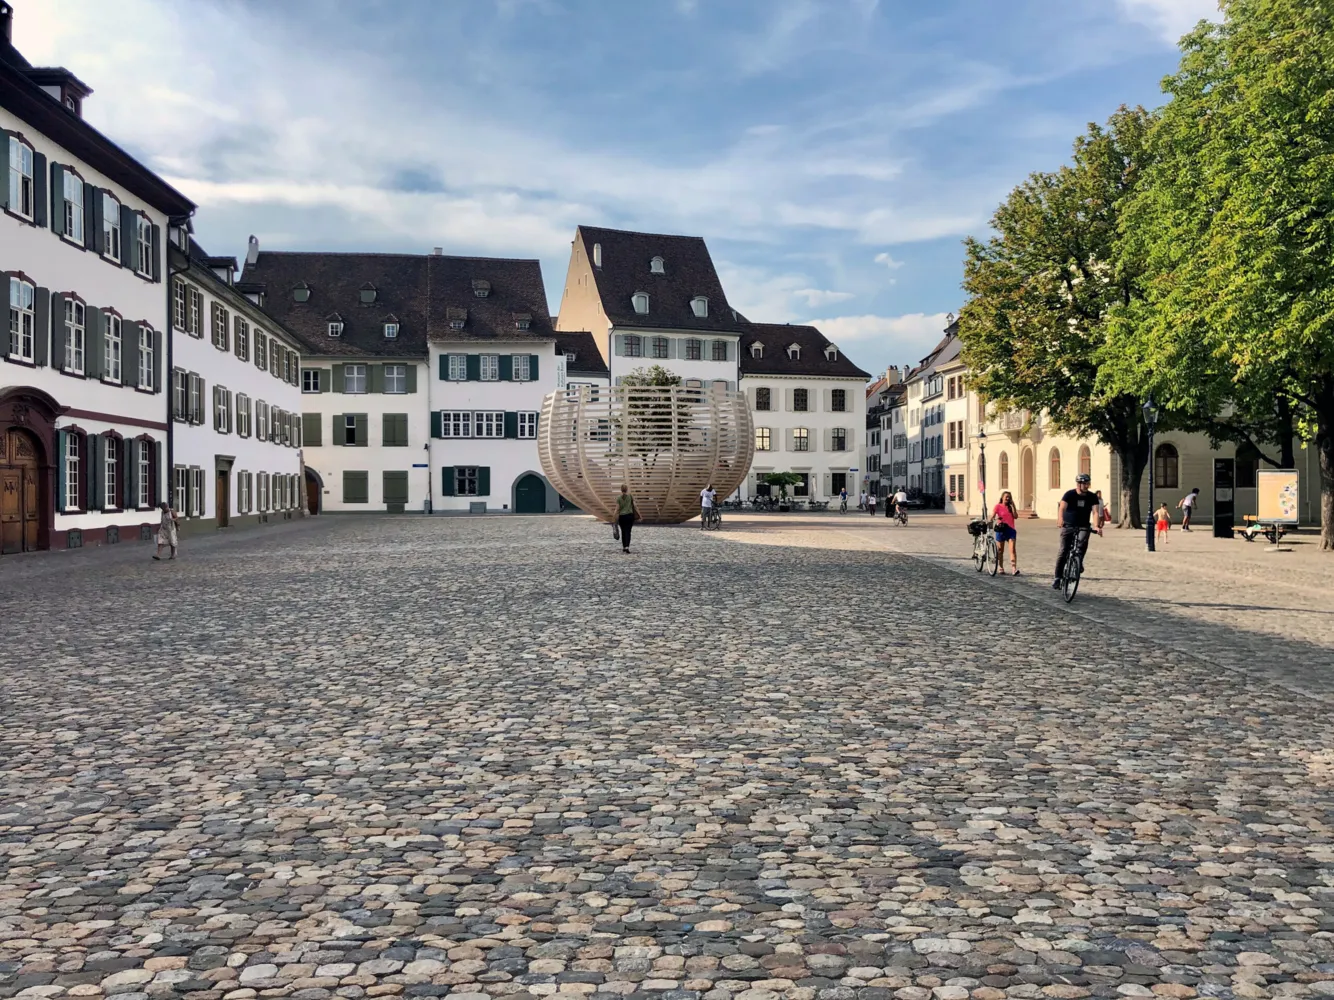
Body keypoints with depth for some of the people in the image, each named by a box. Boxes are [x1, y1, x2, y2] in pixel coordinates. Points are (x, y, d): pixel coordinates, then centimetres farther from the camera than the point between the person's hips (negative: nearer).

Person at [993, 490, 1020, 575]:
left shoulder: (1011, 507, 11)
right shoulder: (998, 506, 1)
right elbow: (992, 516, -9)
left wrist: (1013, 505, -4)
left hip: (1011, 530, 2)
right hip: (1001, 530, -2)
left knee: (1013, 550, -11)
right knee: (1000, 551, 7)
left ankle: (1014, 569, -18)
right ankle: (1001, 568, 20)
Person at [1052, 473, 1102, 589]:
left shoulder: (1092, 497, -4)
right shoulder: (1069, 494, -11)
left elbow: (1095, 512, -16)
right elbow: (1062, 508, -24)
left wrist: (1097, 526, -34)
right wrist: (1061, 520, -44)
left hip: (1083, 527, 3)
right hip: (1068, 526, -2)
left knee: (1082, 548, -18)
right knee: (1064, 551, -11)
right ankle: (1057, 577, -8)